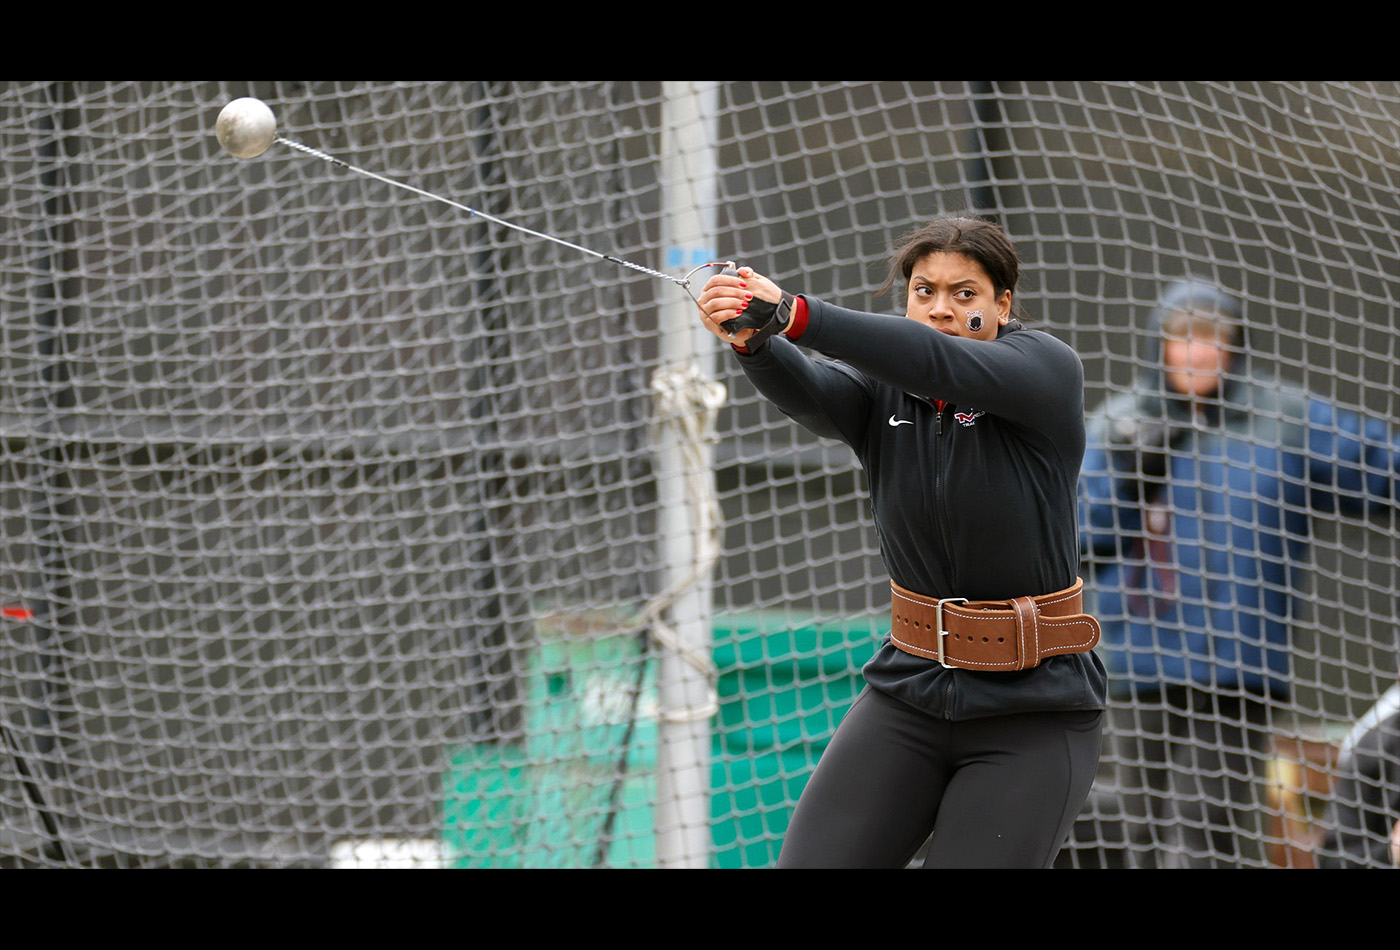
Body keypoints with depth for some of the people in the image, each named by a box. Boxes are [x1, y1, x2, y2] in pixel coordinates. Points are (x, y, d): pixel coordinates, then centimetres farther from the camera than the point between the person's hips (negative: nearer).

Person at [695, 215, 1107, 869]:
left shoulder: (1048, 369, -8)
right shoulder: (881, 390, 4)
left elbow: (940, 365, -27)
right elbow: (805, 392, -19)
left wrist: (795, 316, -40)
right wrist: (752, 339, -43)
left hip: (1032, 715, -4)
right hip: (910, 689, 4)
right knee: (807, 864, -7)